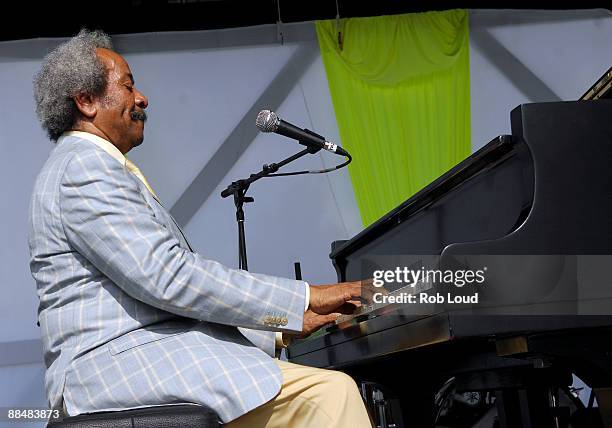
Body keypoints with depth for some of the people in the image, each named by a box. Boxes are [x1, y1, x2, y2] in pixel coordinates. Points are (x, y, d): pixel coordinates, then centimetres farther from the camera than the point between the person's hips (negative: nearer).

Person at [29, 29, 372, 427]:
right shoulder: (84, 166, -7)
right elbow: (169, 279, -18)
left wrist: (286, 327, 16)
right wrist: (304, 298, -13)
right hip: (122, 361, -10)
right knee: (330, 392, -25)